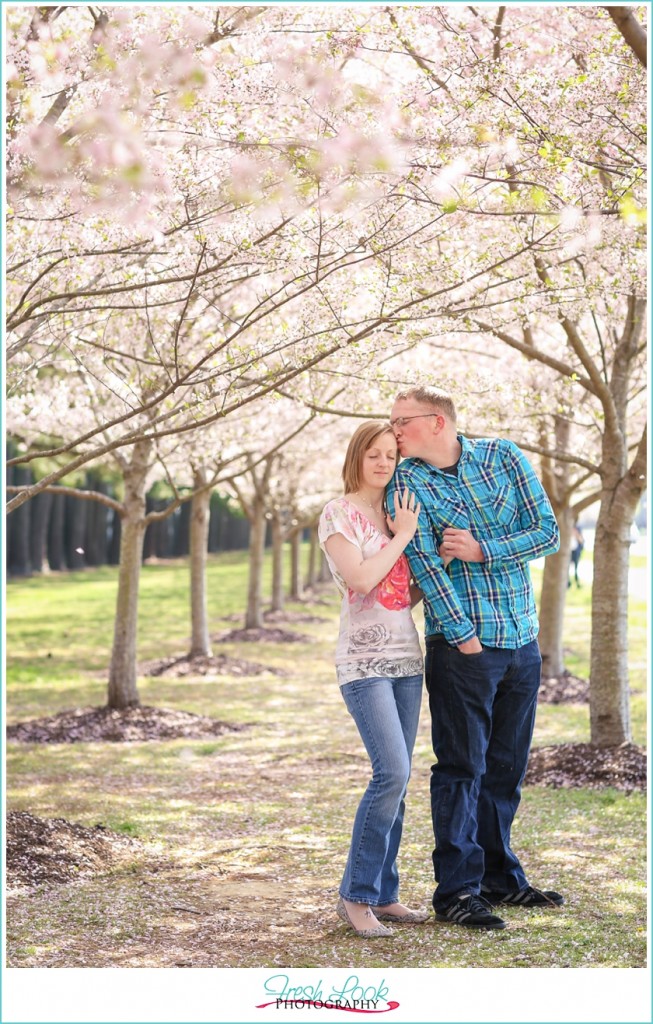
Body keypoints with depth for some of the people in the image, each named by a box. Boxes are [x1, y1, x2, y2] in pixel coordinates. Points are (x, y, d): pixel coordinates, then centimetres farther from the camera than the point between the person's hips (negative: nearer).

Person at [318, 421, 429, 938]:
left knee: (396, 780, 6)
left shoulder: (399, 513, 16)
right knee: (392, 772, -17)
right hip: (365, 661, -7)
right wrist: (403, 536, -8)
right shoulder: (338, 514, -3)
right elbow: (361, 578, -17)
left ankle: (384, 894, 13)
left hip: (407, 658, 7)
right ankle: (356, 895, -7)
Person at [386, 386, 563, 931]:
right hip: (462, 644, -3)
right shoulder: (407, 482, -4)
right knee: (462, 767, -4)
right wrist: (465, 638, -18)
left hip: (522, 640, 4)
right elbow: (424, 564, -12)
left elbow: (547, 532, -1)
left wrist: (481, 550, -13)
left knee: (506, 768, 12)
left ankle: (499, 876, 23)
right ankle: (457, 889, 1)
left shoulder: (503, 457, 3)